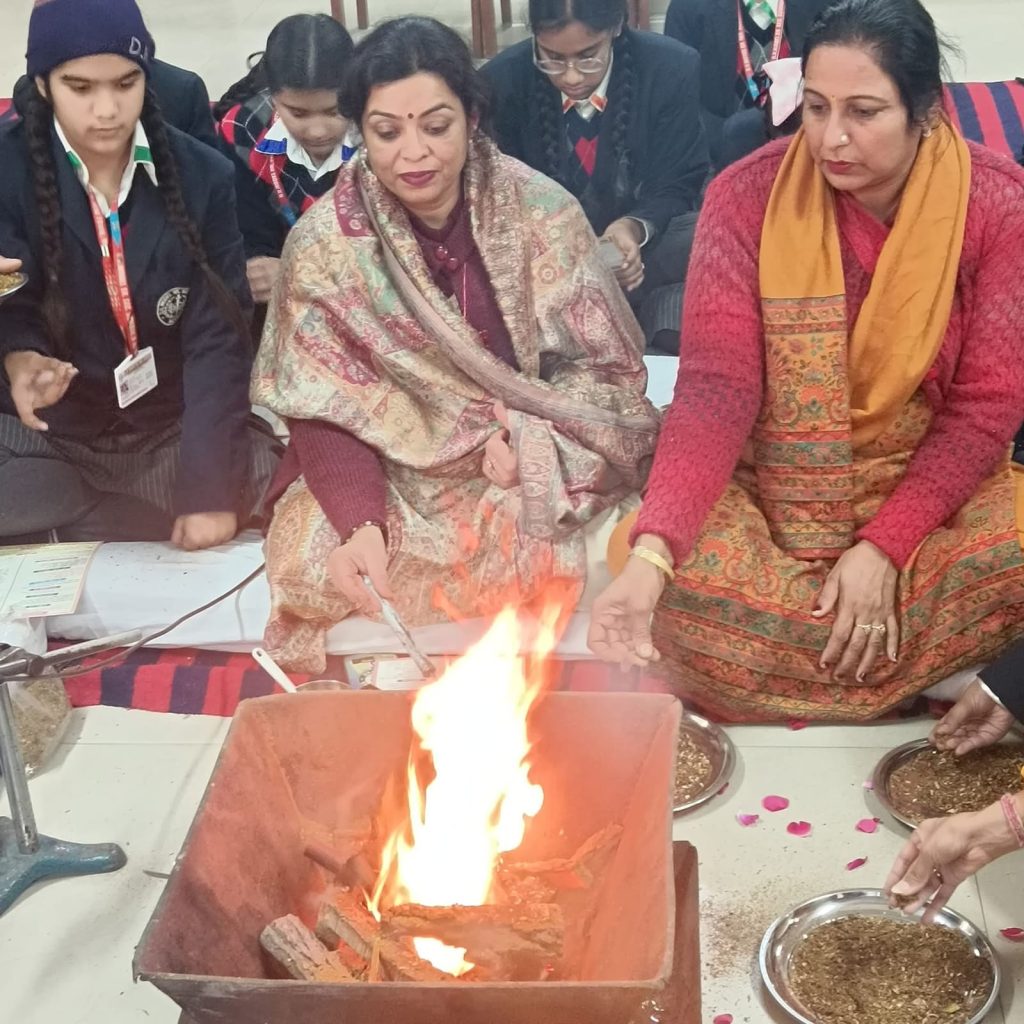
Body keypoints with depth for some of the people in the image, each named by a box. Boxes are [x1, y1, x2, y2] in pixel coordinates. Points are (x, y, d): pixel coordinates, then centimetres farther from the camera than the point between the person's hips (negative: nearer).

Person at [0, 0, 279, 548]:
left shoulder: (201, 175, -7)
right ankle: (156, 515, -5)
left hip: (174, 431, 2)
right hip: (50, 433, -2)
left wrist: (208, 487, -20)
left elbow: (217, 335, -10)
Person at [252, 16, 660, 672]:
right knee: (318, 566, -28)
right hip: (391, 469, 0)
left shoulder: (542, 212, -8)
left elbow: (607, 367, -2)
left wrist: (529, 438, -21)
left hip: (545, 465, 0)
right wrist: (362, 524, -30)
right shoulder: (323, 246, -9)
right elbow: (328, 412, -11)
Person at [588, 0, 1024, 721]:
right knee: (675, 580, -30)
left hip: (931, 487, 1)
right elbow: (717, 383, -20)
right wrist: (652, 553, -36)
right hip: (765, 492, -1)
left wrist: (884, 547, -21)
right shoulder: (747, 197, -12)